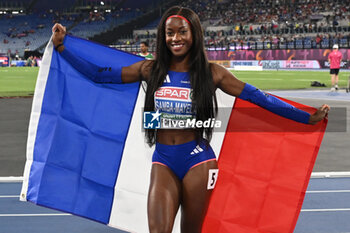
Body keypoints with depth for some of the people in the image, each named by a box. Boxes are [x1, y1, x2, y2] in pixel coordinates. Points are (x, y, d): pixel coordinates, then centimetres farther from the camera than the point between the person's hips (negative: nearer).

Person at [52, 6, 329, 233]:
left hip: (197, 161, -1)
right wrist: (62, 47, 1)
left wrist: (308, 117, -3)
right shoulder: (151, 70, 3)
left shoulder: (211, 73, -2)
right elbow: (100, 75, 5)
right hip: (163, 162, 1)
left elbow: (258, 98, -1)